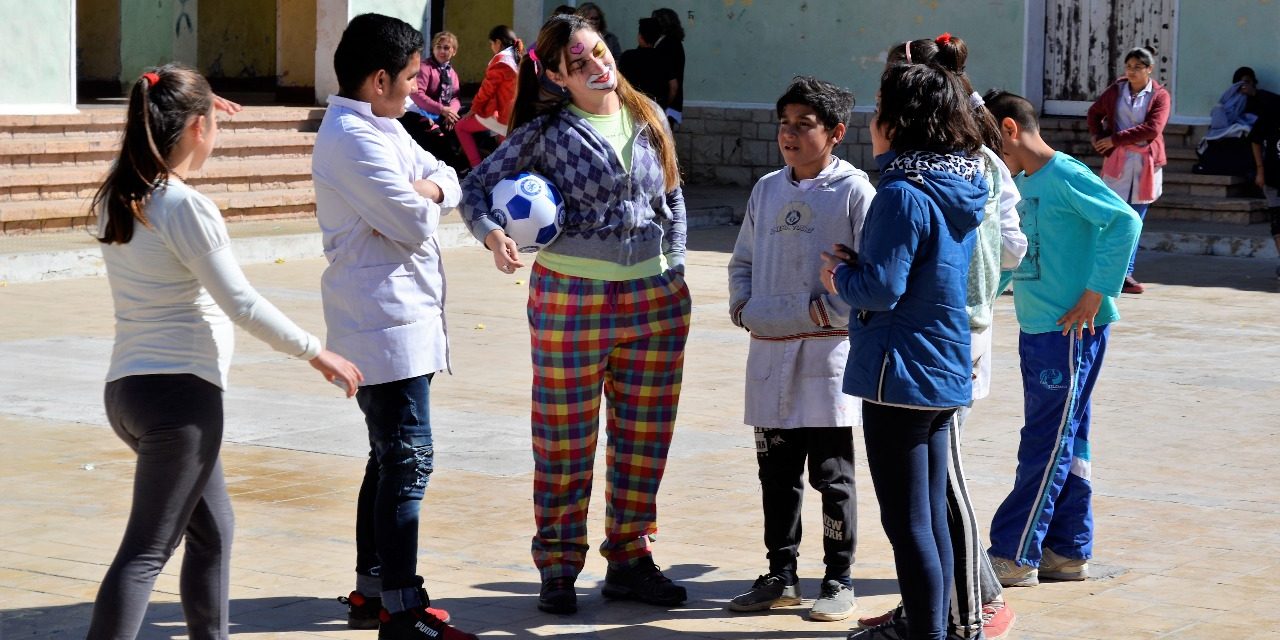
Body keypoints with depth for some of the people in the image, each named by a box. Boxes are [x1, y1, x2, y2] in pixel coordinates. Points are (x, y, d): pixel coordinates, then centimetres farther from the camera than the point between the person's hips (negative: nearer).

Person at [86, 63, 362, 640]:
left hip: (127, 390, 9)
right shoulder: (186, 207, -17)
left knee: (212, 529, 21)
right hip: (179, 392, -9)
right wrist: (317, 353, -6)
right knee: (147, 551, -7)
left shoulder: (118, 198, 7)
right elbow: (242, 304, -17)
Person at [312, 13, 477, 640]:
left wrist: (426, 190, -7)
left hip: (406, 318, 11)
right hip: (385, 323, -11)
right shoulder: (352, 138, -18)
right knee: (408, 459, -11)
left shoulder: (383, 129, 15)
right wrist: (421, 200, 0)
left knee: (390, 458, 16)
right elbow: (414, 224, -21)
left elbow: (447, 182, 15)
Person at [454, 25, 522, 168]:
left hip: (499, 115, -7)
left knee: (460, 127, 8)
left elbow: (487, 89, -11)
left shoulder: (500, 60, -14)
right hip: (517, 116, 7)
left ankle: (477, 166, 0)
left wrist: (474, 109, 1)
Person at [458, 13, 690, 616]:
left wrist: (673, 269, 9)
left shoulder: (649, 118, 7)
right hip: (571, 297, -4)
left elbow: (673, 198, 16)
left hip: (654, 299, 4)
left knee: (644, 439, 9)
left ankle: (628, 560, 22)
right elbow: (476, 185, -3)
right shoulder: (546, 132, -4)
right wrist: (493, 234, -22)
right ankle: (558, 568, 15)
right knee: (565, 443, 4)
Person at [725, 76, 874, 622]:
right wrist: (742, 305, 5)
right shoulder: (767, 189, 12)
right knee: (776, 472, 12)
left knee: (831, 475, 2)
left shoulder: (853, 191, -7)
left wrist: (827, 310, -14)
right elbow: (743, 259, 20)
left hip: (827, 353, -6)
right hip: (770, 353, 6)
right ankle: (781, 576, 23)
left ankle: (839, 582, 12)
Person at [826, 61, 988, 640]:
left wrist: (839, 274, -4)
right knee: (932, 513, 17)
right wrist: (857, 265, 8)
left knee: (907, 523, -2)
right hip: (947, 370, 9)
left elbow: (882, 288, -23)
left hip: (902, 371, -9)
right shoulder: (960, 188, 9)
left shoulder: (904, 195, -20)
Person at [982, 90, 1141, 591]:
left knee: (1047, 446, -3)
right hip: (1036, 328, 9)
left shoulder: (1065, 176, -14)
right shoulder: (1022, 183, 14)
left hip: (1069, 330, -9)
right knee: (1065, 445, 13)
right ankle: (1068, 553, 19)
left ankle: (1014, 555, 0)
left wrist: (1096, 294, -22)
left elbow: (1125, 220, -23)